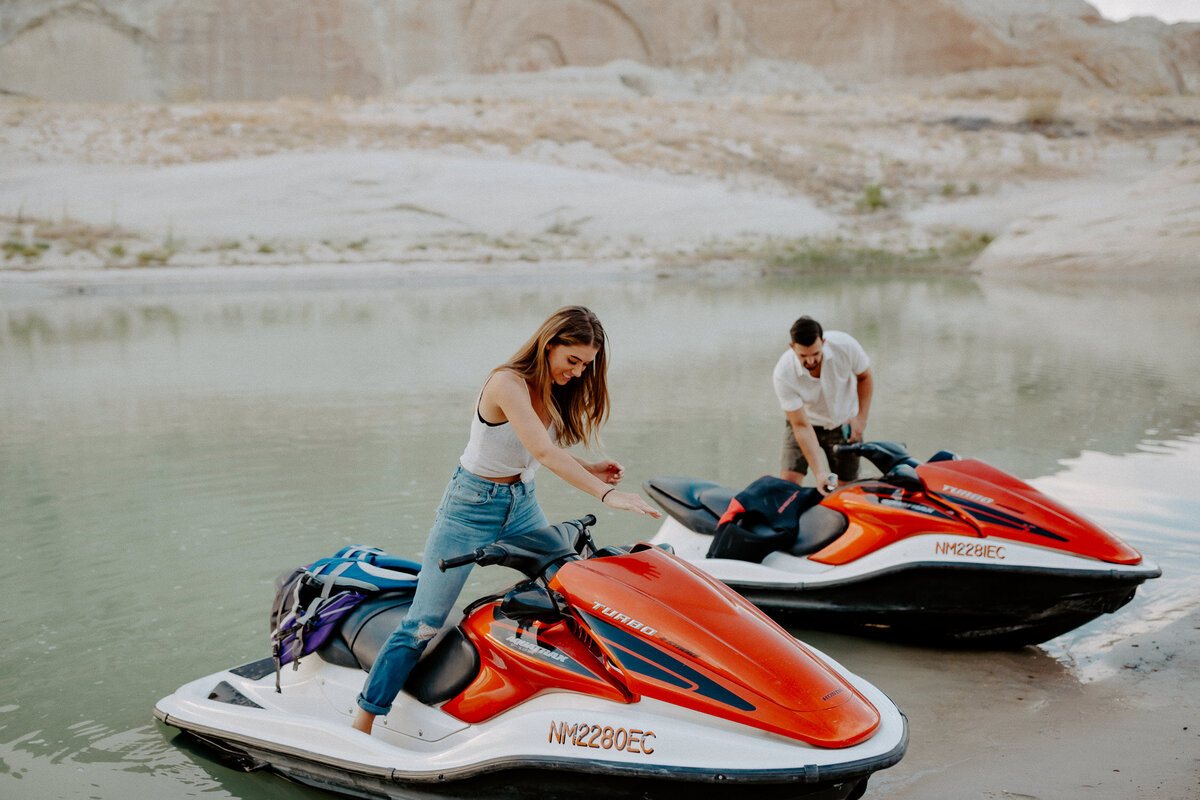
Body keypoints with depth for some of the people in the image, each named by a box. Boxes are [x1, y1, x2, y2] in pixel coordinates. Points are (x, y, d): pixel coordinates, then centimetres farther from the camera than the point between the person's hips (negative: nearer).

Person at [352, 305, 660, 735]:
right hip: (472, 506, -7)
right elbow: (543, 453, -35)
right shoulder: (508, 383, -25)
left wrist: (589, 468, -8)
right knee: (423, 625, -5)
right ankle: (361, 724, 8)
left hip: (523, 505, 8)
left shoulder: (555, 389, 0)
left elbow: (539, 454, 7)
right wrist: (605, 494, -39)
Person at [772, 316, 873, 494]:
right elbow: (802, 426, -27)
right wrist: (819, 473, -32)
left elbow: (865, 377, -3)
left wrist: (861, 418, -9)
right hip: (807, 423, -1)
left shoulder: (845, 345, -27)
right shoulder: (783, 374, -30)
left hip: (844, 424, 2)